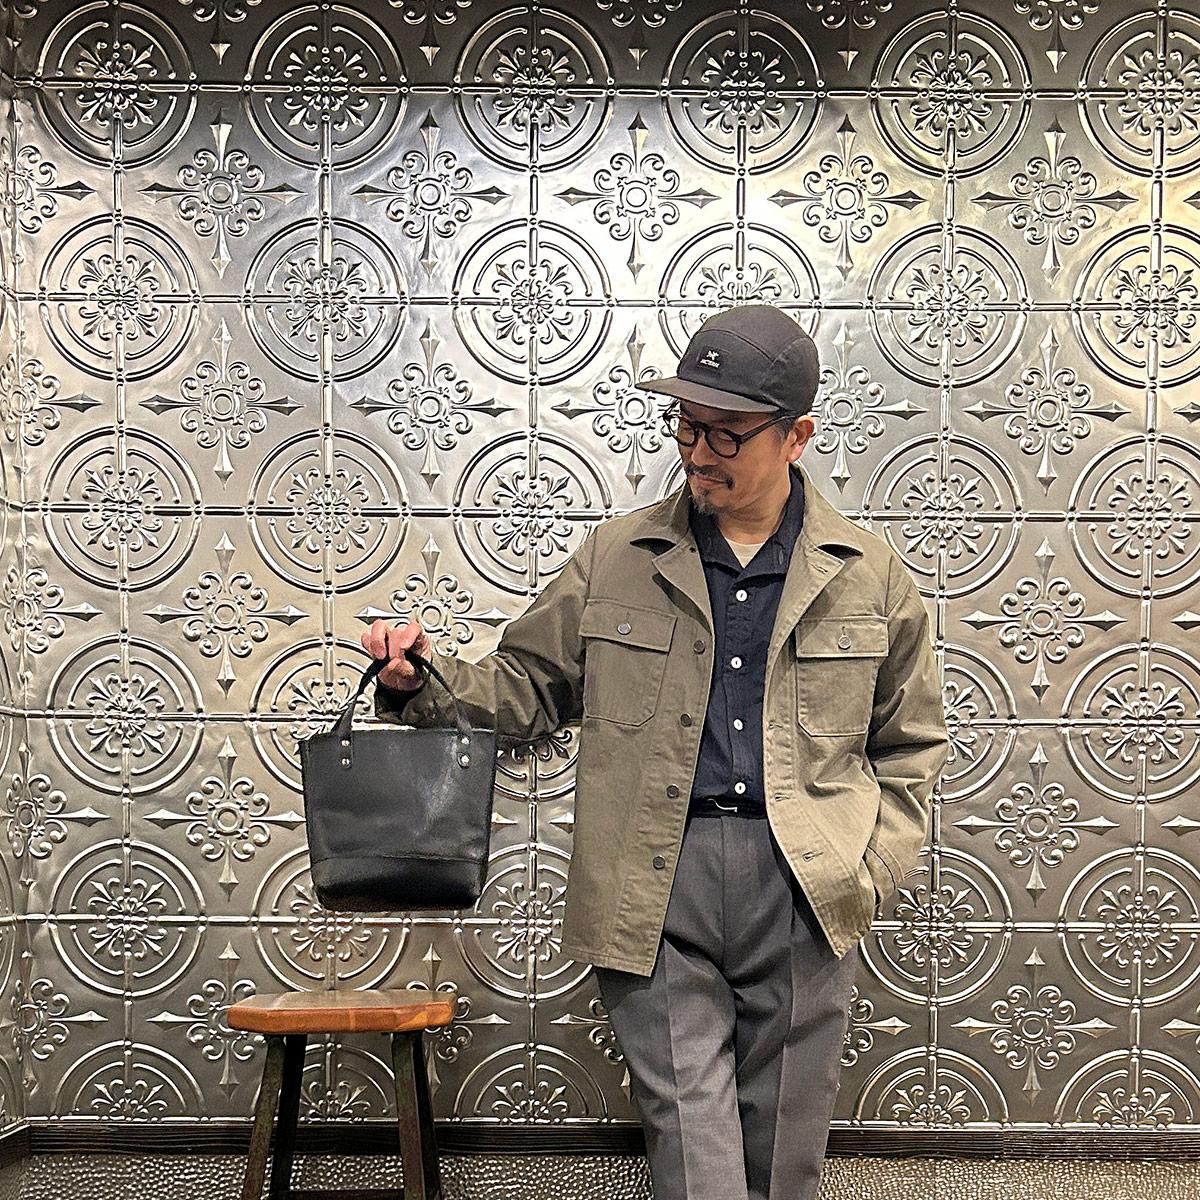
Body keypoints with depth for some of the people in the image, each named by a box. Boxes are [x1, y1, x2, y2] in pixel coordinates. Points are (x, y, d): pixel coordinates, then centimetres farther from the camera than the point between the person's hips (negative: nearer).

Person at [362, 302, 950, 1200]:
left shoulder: (869, 575, 9)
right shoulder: (616, 559, 8)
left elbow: (911, 744, 16)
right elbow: (524, 689, 13)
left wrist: (873, 867, 3)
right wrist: (423, 683, -6)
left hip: (806, 887, 1)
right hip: (657, 883, -1)